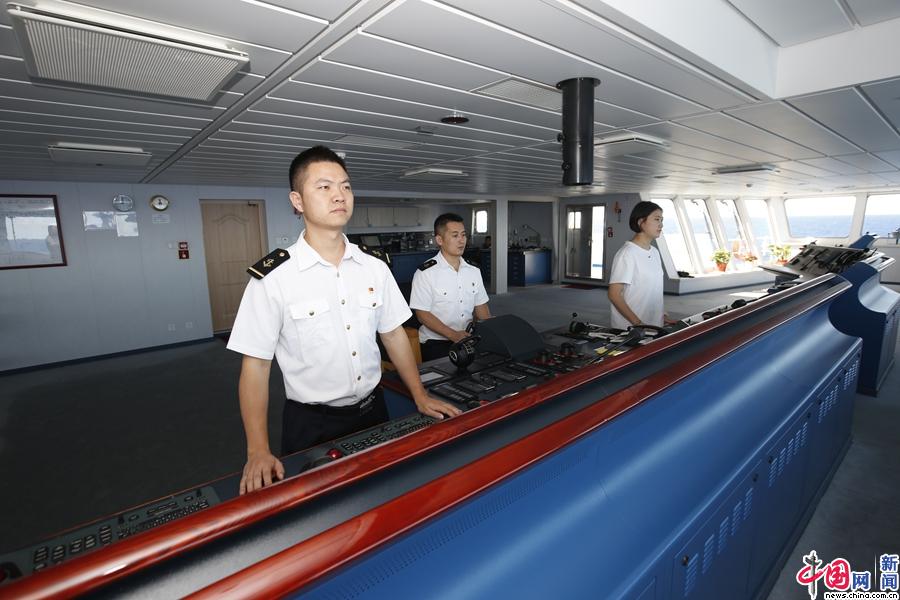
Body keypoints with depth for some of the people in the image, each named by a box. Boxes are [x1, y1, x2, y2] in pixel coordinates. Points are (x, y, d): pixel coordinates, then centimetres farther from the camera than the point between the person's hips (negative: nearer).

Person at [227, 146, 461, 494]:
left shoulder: (375, 268, -3)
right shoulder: (273, 277, -15)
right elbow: (255, 365, -12)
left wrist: (421, 398, 4)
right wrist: (258, 452, -18)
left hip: (372, 411, 4)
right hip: (312, 424, -4)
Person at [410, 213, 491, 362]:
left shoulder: (474, 271, 11)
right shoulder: (426, 273, -8)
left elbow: (480, 307, 15)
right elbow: (422, 314, -10)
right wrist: (454, 335, -19)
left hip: (469, 341, 5)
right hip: (436, 345, -5)